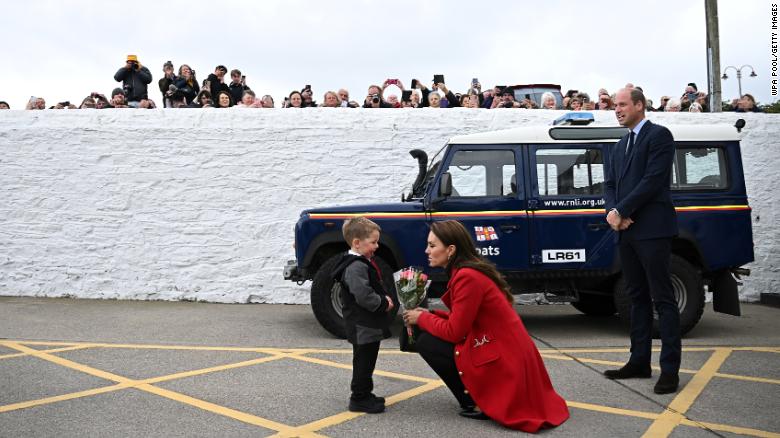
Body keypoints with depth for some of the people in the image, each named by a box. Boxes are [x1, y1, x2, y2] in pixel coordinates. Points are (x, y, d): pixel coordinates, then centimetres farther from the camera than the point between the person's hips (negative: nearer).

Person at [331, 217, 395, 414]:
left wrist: (384, 298, 6)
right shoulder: (356, 267, -21)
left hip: (370, 324, 10)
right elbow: (364, 296, -29)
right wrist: (384, 303, -15)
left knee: (366, 361, 18)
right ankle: (359, 399, 9)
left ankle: (364, 395, 29)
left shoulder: (364, 262, 13)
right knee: (363, 362, -1)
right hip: (363, 326, -10)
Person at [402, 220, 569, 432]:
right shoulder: (469, 270, 9)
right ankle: (479, 396, 17)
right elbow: (460, 319, 15)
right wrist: (430, 315, 7)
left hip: (502, 360, -10)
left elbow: (453, 332, -18)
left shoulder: (467, 277, -20)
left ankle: (475, 404, 0)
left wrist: (422, 318, -3)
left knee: (425, 342, -5)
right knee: (429, 333, 17)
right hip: (511, 354, 10)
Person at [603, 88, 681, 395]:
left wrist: (621, 211, -13)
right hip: (627, 230, 8)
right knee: (638, 297, 11)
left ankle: (670, 368, -3)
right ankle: (639, 361, 18)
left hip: (652, 229, -8)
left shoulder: (659, 135, -4)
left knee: (662, 298, -6)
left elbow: (653, 180, -14)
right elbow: (610, 184, 15)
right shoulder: (620, 146, 21)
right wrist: (612, 211, -5)